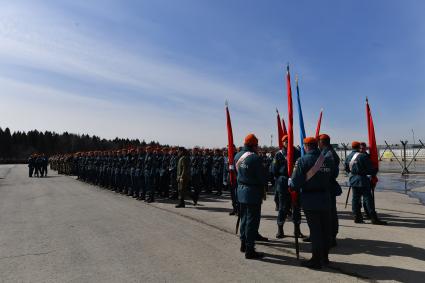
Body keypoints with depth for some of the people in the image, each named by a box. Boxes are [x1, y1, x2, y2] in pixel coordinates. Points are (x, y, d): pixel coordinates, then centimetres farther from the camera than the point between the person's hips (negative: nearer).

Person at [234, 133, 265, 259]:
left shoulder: (238, 156, 2)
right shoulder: (255, 158, -20)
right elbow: (262, 178, -15)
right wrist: (261, 184, 4)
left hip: (241, 190, 8)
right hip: (253, 192, -7)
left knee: (244, 218, 20)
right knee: (252, 220, 2)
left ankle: (243, 244, 34)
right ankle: (249, 250, 10)